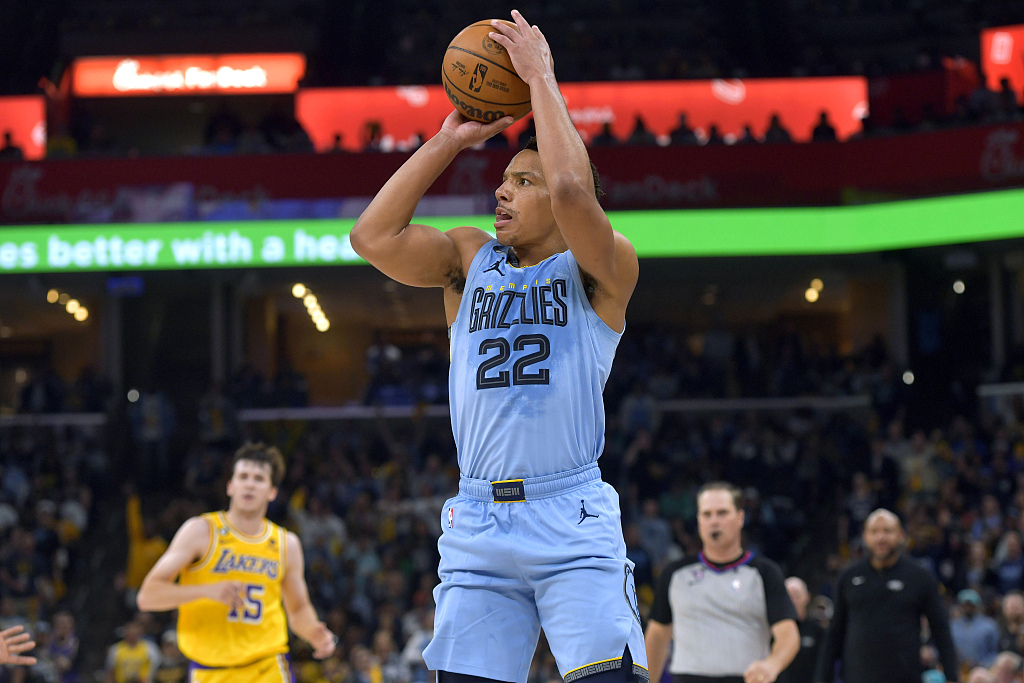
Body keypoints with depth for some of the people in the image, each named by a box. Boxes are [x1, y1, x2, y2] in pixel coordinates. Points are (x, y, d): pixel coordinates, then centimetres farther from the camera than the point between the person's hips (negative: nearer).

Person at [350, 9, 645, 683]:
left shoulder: (604, 269, 2)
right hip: (480, 521, 4)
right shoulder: (471, 260, 17)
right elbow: (373, 237, 3)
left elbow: (571, 190, -18)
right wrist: (449, 141, 5)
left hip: (572, 520, -4)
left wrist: (541, 77, -8)